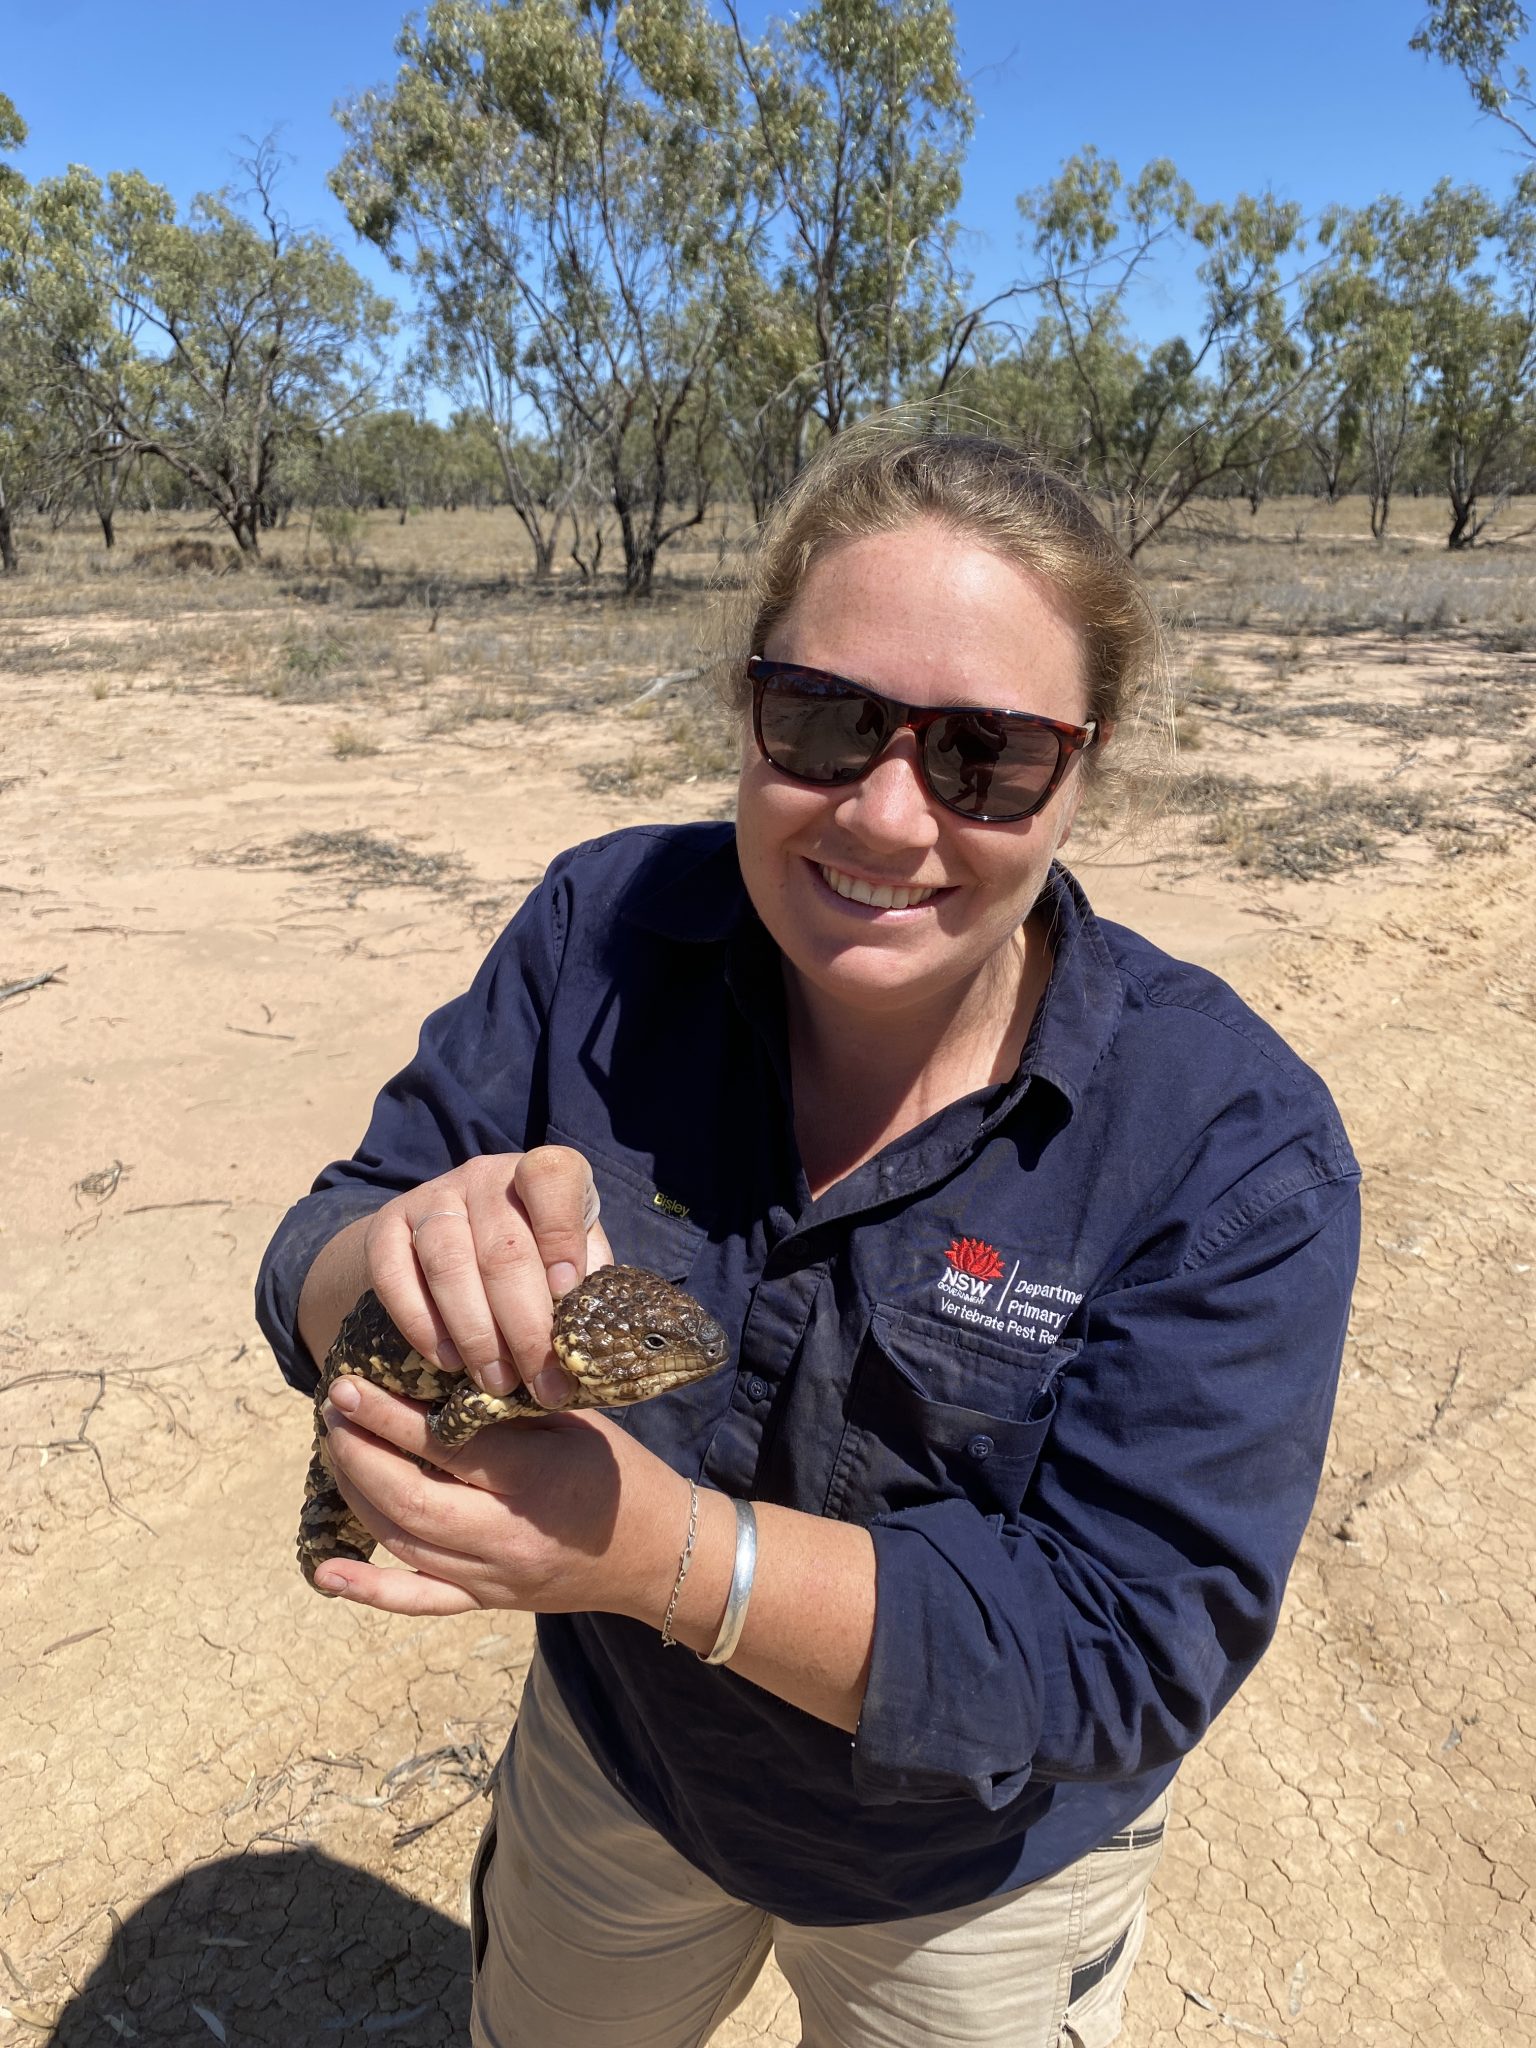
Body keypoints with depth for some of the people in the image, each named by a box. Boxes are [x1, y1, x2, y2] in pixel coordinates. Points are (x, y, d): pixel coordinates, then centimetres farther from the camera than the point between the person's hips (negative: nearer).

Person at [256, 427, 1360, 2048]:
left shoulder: (1234, 1146, -27)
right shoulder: (603, 931, -20)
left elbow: (1131, 1648, -28)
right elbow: (313, 1283, -15)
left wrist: (676, 1551, -42)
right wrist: (412, 1258, -40)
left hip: (978, 1872, -2)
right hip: (610, 1748, 3)